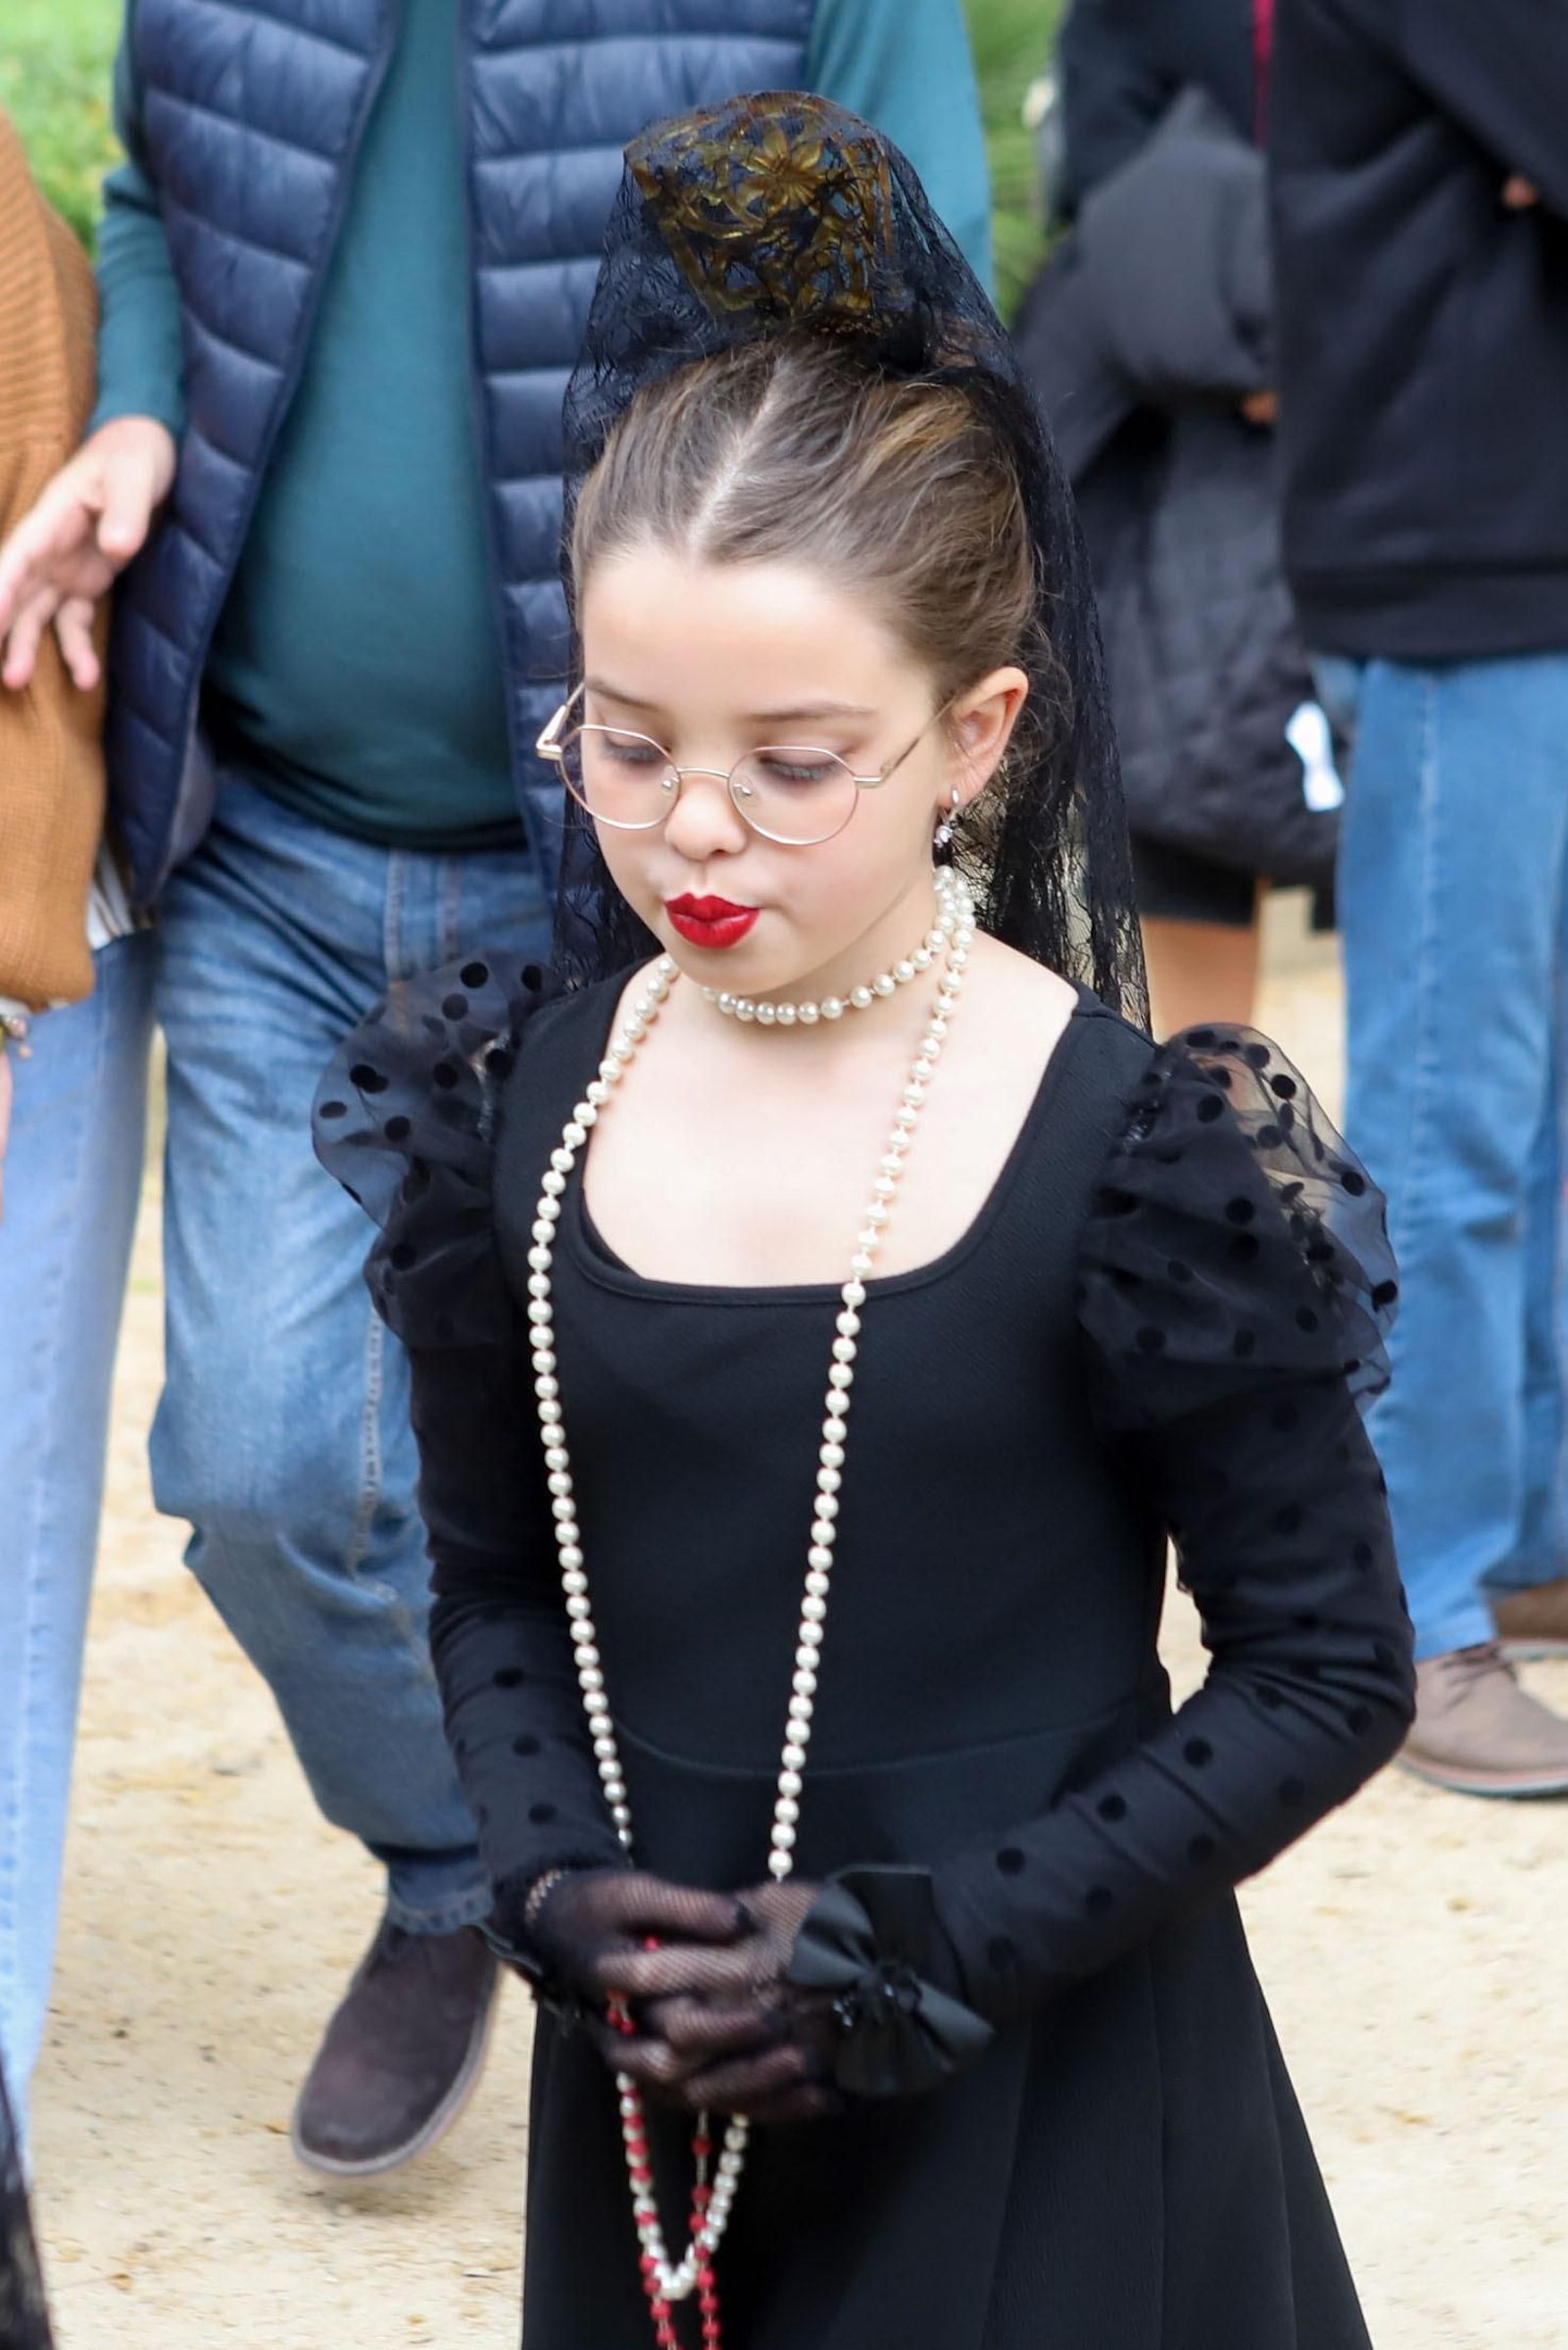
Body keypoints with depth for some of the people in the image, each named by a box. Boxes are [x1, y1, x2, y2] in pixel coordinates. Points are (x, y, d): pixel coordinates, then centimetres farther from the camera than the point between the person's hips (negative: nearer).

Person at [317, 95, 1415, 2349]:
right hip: (653, 2079, 4)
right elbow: (494, 1582, 10)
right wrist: (559, 1884, -8)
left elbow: (1327, 1674, -8)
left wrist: (943, 1946, -15)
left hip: (1042, 2124, -3)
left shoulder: (1126, 1151, -14)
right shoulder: (521, 1110, -2)